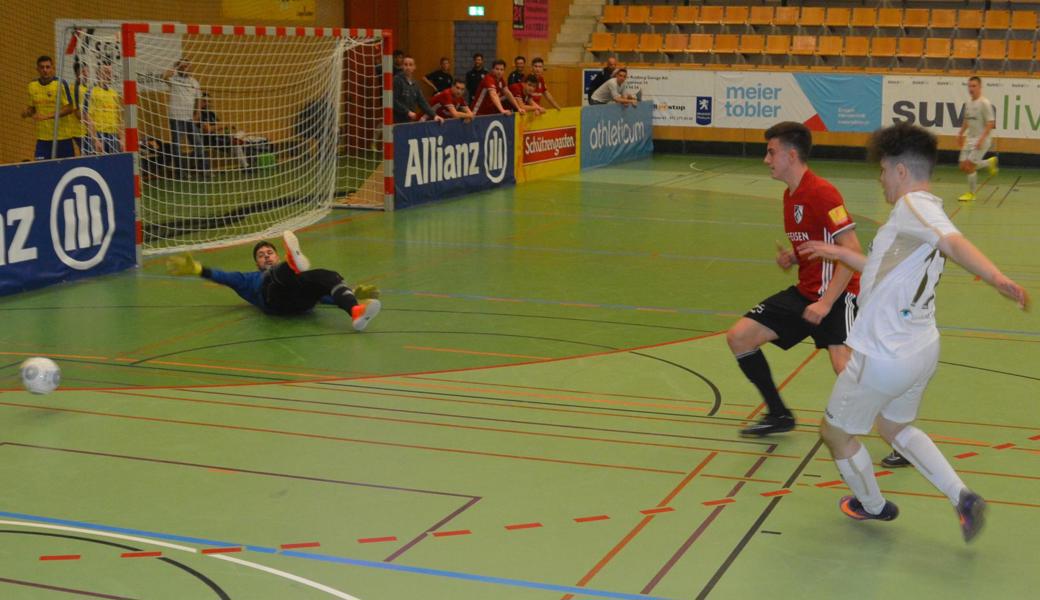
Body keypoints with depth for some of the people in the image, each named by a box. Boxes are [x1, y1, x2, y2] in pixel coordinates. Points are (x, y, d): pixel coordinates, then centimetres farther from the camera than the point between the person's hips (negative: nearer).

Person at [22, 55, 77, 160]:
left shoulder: (60, 84, -8)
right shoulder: (32, 85, 7)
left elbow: (70, 108, -12)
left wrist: (48, 116, -21)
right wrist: (27, 112, -4)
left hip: (62, 137, -4)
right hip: (42, 137, 4)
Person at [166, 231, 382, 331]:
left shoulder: (305, 278, 44)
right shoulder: (252, 279, 41)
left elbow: (323, 293, 29)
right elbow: (225, 277, 25)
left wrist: (353, 296, 12)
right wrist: (196, 269, 10)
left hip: (303, 299, 1)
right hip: (274, 297, 0)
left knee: (328, 276, -31)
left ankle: (356, 312, -59)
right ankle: (293, 264, -69)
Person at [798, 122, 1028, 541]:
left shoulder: (914, 206, -20)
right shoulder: (927, 215, 9)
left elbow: (955, 244, -40)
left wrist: (996, 277, -57)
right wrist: (839, 253, 33)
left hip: (883, 357, -9)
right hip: (922, 350, 9)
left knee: (836, 433, 15)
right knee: (895, 427, 30)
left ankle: (872, 505, 36)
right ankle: (962, 498, 16)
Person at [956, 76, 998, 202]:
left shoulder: (985, 103, -14)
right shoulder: (968, 103, 9)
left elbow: (991, 123, -17)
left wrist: (982, 139, -24)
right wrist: (960, 134, 20)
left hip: (981, 140, -8)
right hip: (970, 139, 8)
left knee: (969, 166, -11)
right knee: (963, 166, 6)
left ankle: (971, 193, 6)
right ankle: (990, 162, 28)